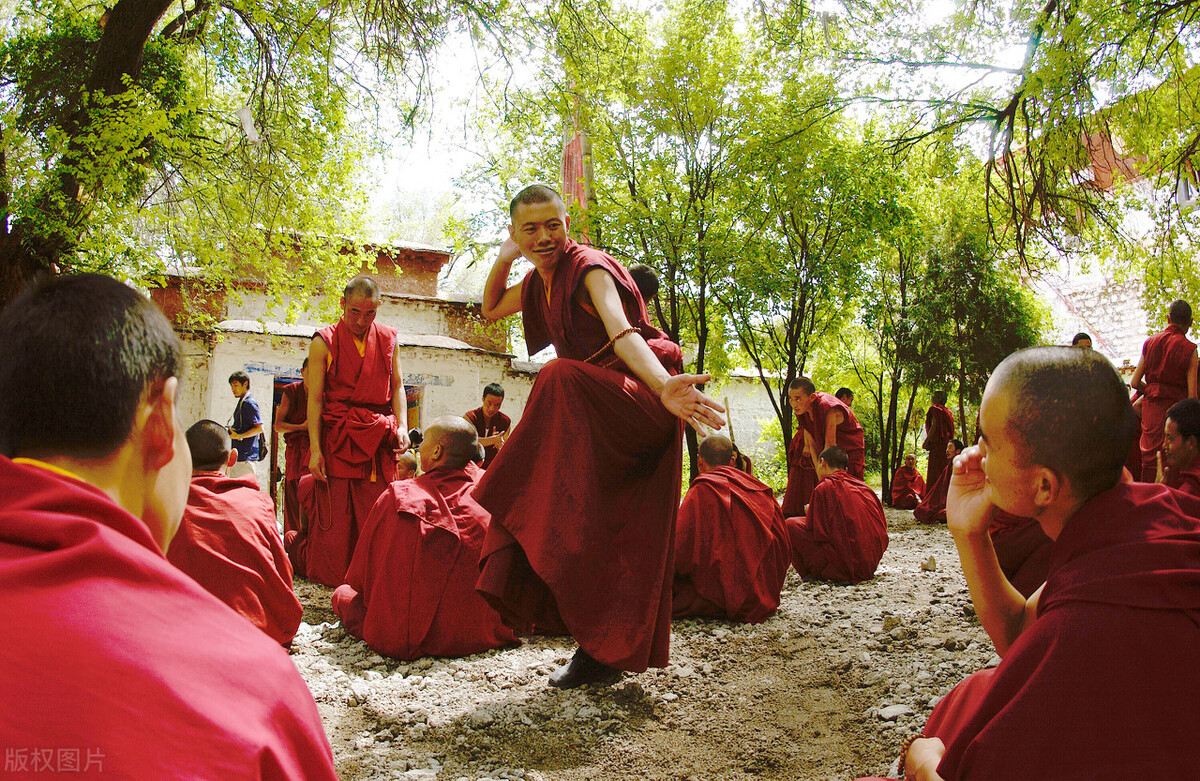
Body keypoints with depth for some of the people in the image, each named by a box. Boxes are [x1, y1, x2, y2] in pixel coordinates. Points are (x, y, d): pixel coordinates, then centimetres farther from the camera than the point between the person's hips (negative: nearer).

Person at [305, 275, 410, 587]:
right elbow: (315, 399, -2)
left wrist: (402, 427, -3)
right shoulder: (324, 342, 2)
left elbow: (397, 386, 13)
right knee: (335, 514, -3)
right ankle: (334, 587, 7)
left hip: (377, 439, 2)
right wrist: (315, 449, -10)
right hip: (336, 437, -2)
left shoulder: (388, 339, 11)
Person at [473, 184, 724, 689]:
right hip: (589, 416, 8)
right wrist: (505, 257, 12)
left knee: (561, 380, -36)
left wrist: (664, 388, -51)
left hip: (636, 402, -8)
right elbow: (490, 310, 29)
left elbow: (623, 334, -32)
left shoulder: (590, 269, -14)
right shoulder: (537, 284, 11)